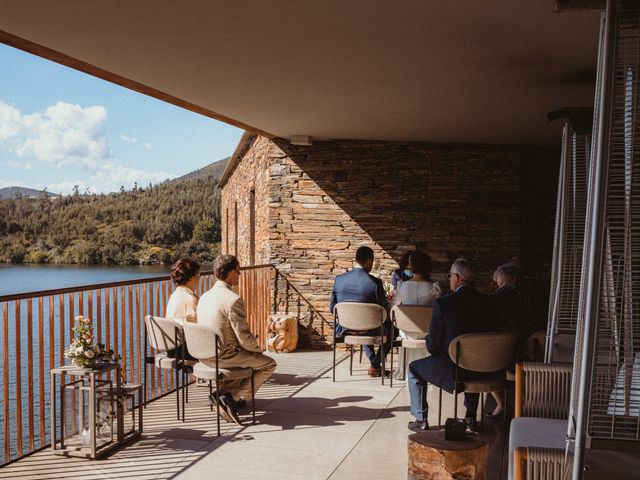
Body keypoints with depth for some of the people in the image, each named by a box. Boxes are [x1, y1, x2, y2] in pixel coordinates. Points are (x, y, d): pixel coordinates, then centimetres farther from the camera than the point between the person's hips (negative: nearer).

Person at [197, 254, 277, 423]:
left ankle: (222, 394, 20)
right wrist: (258, 350, 3)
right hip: (223, 356, -8)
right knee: (269, 364, 8)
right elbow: (244, 337, -19)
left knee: (246, 356, 33)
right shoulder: (234, 300, -20)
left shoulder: (205, 297, 6)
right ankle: (233, 397, -1)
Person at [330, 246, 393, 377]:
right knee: (391, 328, 26)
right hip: (368, 329, -4)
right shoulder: (375, 282, -17)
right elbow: (384, 309, -9)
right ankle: (375, 365, 25)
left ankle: (373, 361, 45)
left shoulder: (339, 279, -6)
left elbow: (332, 308, 2)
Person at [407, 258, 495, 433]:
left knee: (414, 369, 22)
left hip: (452, 369, -5)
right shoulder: (484, 301, -4)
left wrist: (432, 349, 12)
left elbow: (433, 343, -12)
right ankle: (471, 418, 41)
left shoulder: (443, 303, -17)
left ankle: (421, 420, 22)